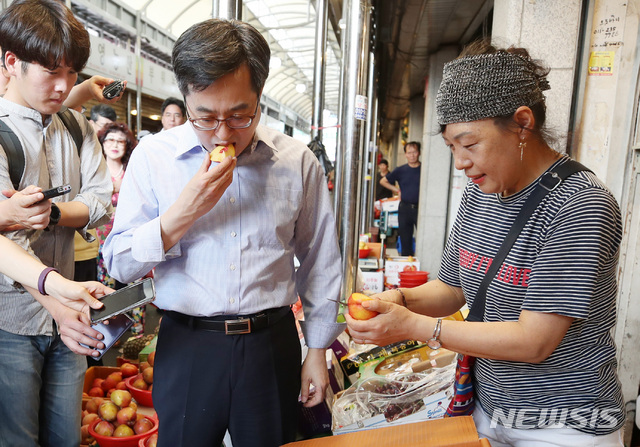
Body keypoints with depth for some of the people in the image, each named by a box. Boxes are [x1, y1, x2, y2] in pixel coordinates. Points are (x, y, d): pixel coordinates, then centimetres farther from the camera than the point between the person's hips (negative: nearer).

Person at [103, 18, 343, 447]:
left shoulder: (298, 161, -4)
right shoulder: (153, 155, -5)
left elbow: (321, 262, 3)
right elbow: (119, 264, -5)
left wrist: (318, 350, 7)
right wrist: (182, 214, -21)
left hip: (273, 346, 1)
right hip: (185, 347, 0)